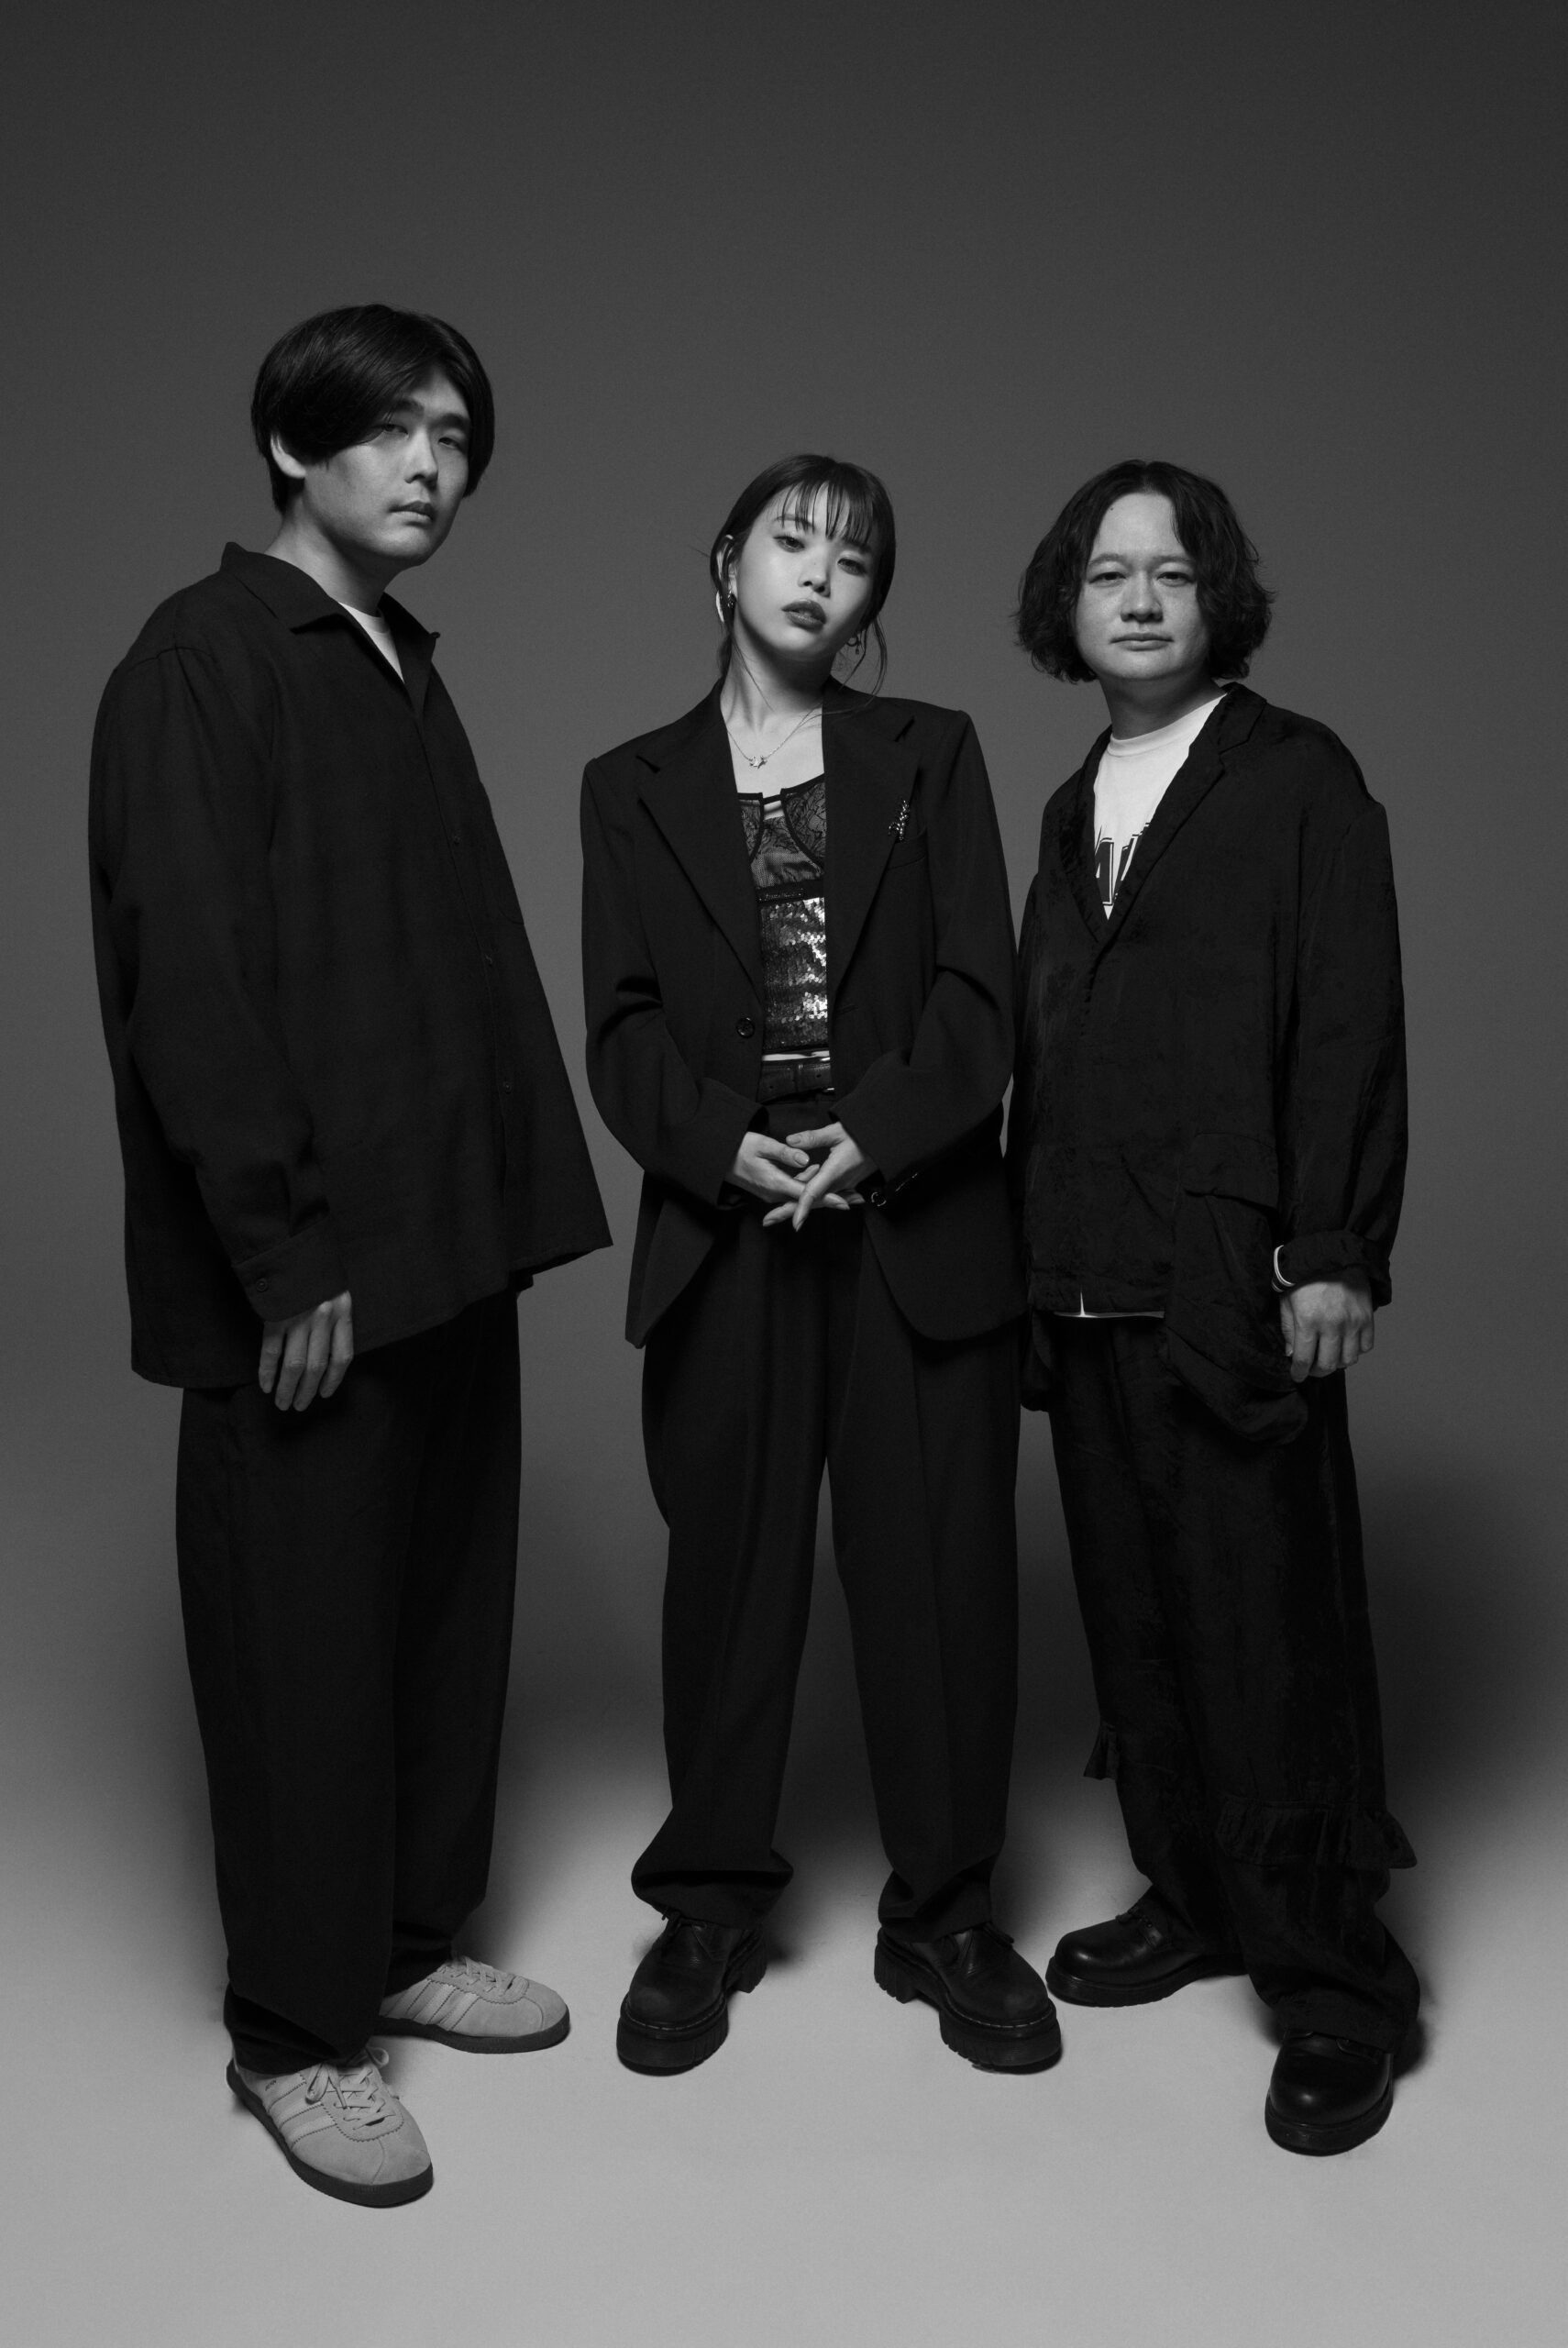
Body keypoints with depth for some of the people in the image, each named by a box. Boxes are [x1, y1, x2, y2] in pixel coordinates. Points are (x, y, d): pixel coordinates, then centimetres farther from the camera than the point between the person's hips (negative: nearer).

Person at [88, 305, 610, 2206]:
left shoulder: (405, 671, 16)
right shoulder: (202, 660, -8)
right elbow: (181, 980, -15)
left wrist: (513, 1202, 8)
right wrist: (286, 1256, -17)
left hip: (447, 1243, 8)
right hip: (308, 1270, -8)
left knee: (447, 1604, 15)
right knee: (306, 1636, 3)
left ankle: (406, 1943, 32)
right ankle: (296, 2030, 20)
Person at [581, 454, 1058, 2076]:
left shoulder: (931, 754, 9)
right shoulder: (633, 786, 10)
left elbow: (978, 997, 0)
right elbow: (621, 1025, 2)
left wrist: (874, 1137, -14)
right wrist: (725, 1147, -15)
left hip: (921, 1226, 0)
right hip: (722, 1231, 0)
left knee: (941, 1569, 5)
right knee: (728, 1568, 8)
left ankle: (944, 1912, 22)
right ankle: (711, 1905, 25)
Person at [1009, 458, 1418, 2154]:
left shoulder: (1298, 777, -1)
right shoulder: (1075, 805, 18)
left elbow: (1351, 1028, -7)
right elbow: (1043, 1041, 15)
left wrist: (1334, 1254, -14)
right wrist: (1033, 1241, 9)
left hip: (1234, 1283, -6)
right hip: (1085, 1282, 6)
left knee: (1271, 1627, -2)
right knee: (1135, 1614, 11)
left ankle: (1333, 1990, 11)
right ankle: (1191, 1901, 28)